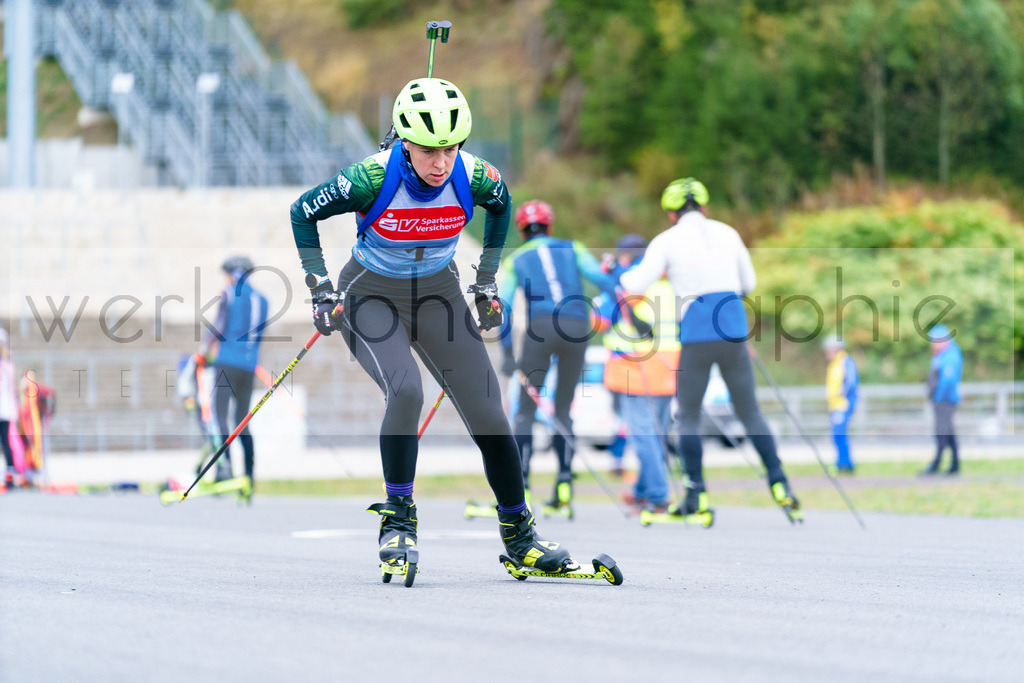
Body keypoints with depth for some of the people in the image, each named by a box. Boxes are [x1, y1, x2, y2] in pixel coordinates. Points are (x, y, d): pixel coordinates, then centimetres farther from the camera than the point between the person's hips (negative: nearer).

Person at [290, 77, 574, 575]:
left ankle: (518, 533, 14)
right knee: (405, 392, -30)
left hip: (437, 293, 3)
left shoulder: (474, 178, -19)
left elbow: (501, 206, 7)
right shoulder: (373, 179, -28)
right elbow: (303, 212, -11)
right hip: (371, 297, -3)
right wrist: (320, 288, -13)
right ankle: (397, 516, -14)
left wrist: (487, 279, 8)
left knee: (487, 413, -3)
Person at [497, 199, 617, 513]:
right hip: (578, 327, 2)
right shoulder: (572, 249, 22)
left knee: (525, 410, 4)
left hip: (540, 326, -2)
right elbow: (599, 278, 5)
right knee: (562, 410, 14)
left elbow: (504, 308, 7)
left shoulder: (514, 261, 19)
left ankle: (520, 486, -7)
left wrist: (508, 353, 1)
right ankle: (564, 484, 3)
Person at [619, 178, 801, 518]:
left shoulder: (667, 241, 2)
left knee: (688, 416, 10)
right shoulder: (727, 233, 12)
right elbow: (748, 283, 18)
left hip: (696, 336, -3)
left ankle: (696, 496, 4)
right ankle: (779, 484, 2)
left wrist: (619, 275, 17)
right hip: (734, 333, 3)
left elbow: (638, 285, -4)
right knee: (749, 412, 12)